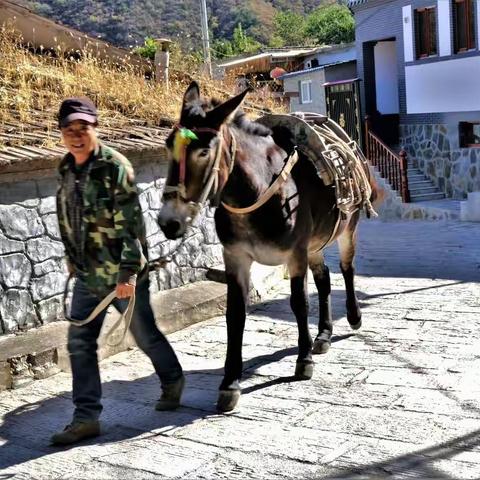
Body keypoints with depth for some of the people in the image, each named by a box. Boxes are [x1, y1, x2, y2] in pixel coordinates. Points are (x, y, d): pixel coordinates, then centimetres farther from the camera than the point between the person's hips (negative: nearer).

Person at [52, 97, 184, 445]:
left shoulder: (114, 166, -15)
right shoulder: (67, 169, 6)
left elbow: (130, 222, -18)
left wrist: (129, 271, -22)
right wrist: (74, 261, 19)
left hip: (121, 273, -6)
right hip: (87, 275, 6)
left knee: (145, 335, 10)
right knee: (79, 343, 2)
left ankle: (173, 381, 37)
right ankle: (86, 417, 11)